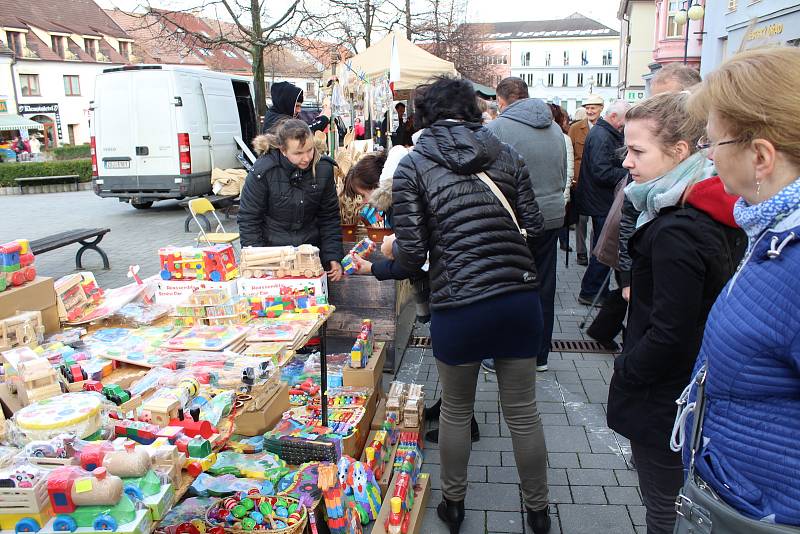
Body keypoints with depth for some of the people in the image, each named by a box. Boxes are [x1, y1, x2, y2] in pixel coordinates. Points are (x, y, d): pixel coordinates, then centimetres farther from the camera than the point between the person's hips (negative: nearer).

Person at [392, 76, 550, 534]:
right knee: (524, 412, 18)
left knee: (456, 410, 20)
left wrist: (388, 253, 15)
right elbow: (534, 227, 6)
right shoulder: (506, 154, 7)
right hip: (521, 298, 3)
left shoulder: (413, 166, -2)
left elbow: (412, 253, -7)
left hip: (458, 306, -2)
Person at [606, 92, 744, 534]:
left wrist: (625, 370, -12)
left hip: (664, 401, -9)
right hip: (701, 396, 10)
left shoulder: (676, 232, -28)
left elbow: (669, 335, -26)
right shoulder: (718, 216, 2)